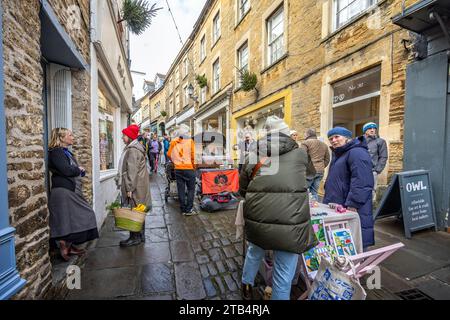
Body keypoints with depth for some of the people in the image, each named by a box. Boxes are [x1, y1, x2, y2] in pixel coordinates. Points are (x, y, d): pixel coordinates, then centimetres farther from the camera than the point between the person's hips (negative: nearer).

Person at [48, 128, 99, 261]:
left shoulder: (67, 152, 17)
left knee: (74, 218, 13)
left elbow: (74, 170, 17)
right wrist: (79, 170, -4)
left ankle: (70, 246, 24)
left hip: (72, 191, 9)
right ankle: (64, 247, 12)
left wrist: (80, 171, -4)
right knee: (65, 220, -1)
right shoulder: (56, 152, -12)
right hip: (63, 192, -9)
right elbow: (66, 170, -22)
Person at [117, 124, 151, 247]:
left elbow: (132, 171, -21)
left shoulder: (132, 150, -16)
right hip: (138, 186, 10)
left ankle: (135, 237, 12)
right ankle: (140, 236, 27)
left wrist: (129, 188, -20)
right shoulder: (133, 148, 17)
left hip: (135, 186, -10)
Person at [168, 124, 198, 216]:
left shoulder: (173, 142, 4)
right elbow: (193, 155, -8)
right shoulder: (190, 141, -5)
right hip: (189, 168, -3)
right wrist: (193, 166, 4)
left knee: (181, 190, 10)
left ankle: (183, 210, 17)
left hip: (178, 169, 3)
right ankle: (189, 209, 7)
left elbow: (169, 154, 9)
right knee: (191, 189, 7)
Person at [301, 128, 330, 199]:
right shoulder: (324, 145, 17)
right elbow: (327, 160, 18)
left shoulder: (306, 143, -4)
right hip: (320, 171, 7)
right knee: (314, 193, 12)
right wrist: (321, 167, 20)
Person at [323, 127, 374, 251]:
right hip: (336, 207, 10)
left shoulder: (357, 153, -14)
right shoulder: (338, 154, 18)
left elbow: (361, 183, -24)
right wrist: (328, 200, 23)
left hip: (351, 209, -10)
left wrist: (352, 204, -25)